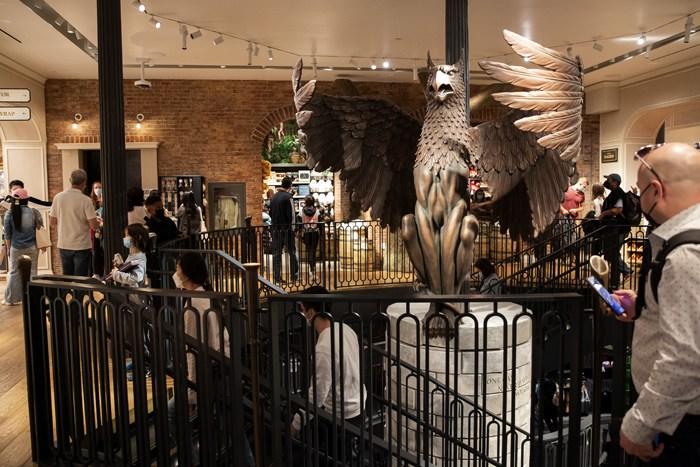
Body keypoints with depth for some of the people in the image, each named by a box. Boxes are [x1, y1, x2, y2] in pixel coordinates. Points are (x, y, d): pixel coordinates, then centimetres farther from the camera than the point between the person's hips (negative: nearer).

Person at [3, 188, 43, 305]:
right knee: (32, 272, 6)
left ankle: (10, 299, 16)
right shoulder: (33, 212, -7)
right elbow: (40, 227, 2)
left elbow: (7, 234, 1)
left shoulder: (9, 214, -5)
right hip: (31, 247, -1)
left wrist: (8, 248, 12)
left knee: (14, 272, 11)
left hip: (16, 248, 1)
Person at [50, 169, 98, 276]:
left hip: (63, 245, 4)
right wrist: (98, 222, 6)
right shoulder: (85, 200, -14)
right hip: (81, 246, -4)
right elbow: (94, 226, -15)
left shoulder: (58, 197, -2)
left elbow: (52, 222, 5)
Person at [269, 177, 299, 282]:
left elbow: (270, 213, 12)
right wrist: (292, 226, -6)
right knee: (292, 252, 6)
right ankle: (295, 275, 8)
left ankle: (277, 276, 8)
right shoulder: (288, 197, -11)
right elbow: (291, 214, -13)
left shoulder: (273, 197, 8)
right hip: (286, 229, -5)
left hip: (275, 229, 5)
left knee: (276, 253, 8)